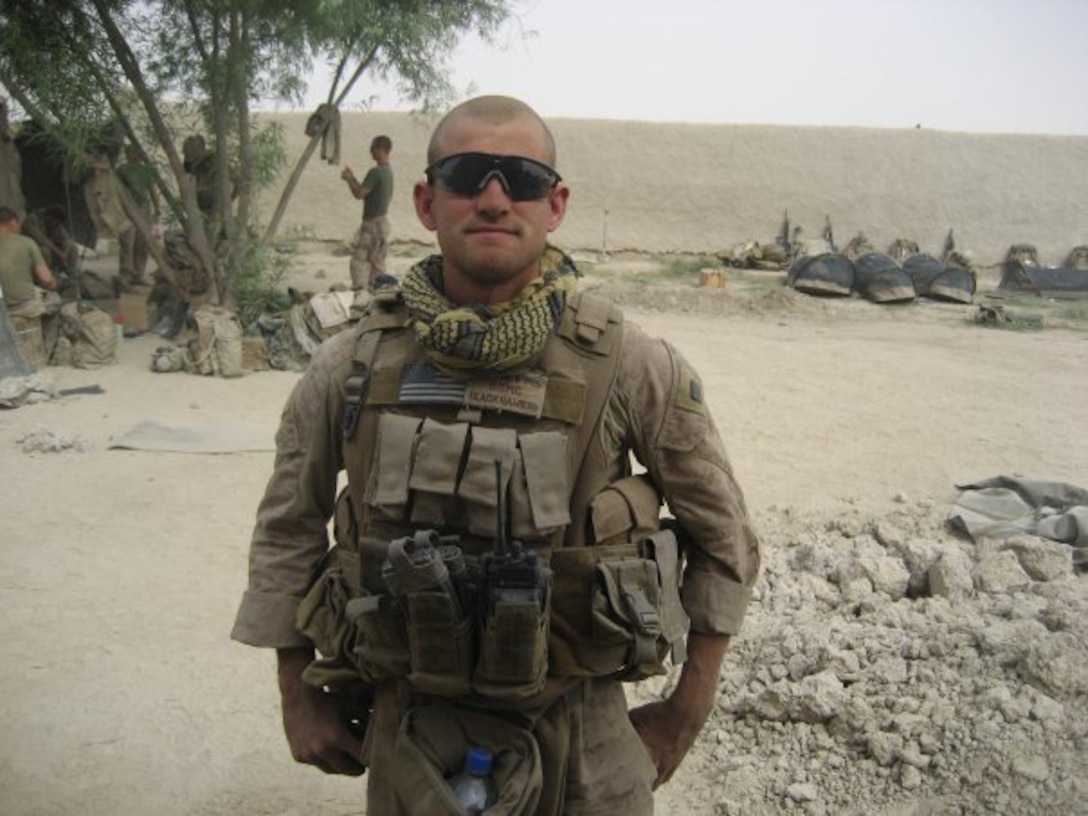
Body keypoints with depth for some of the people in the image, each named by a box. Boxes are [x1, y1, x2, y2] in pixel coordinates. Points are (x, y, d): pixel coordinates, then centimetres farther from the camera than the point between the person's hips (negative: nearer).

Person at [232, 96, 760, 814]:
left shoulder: (632, 366, -12)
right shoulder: (349, 370, -7)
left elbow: (723, 537, 0)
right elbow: (286, 530, 7)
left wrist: (687, 714, 3)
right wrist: (298, 698, 9)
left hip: (585, 750, -1)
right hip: (409, 746, 2)